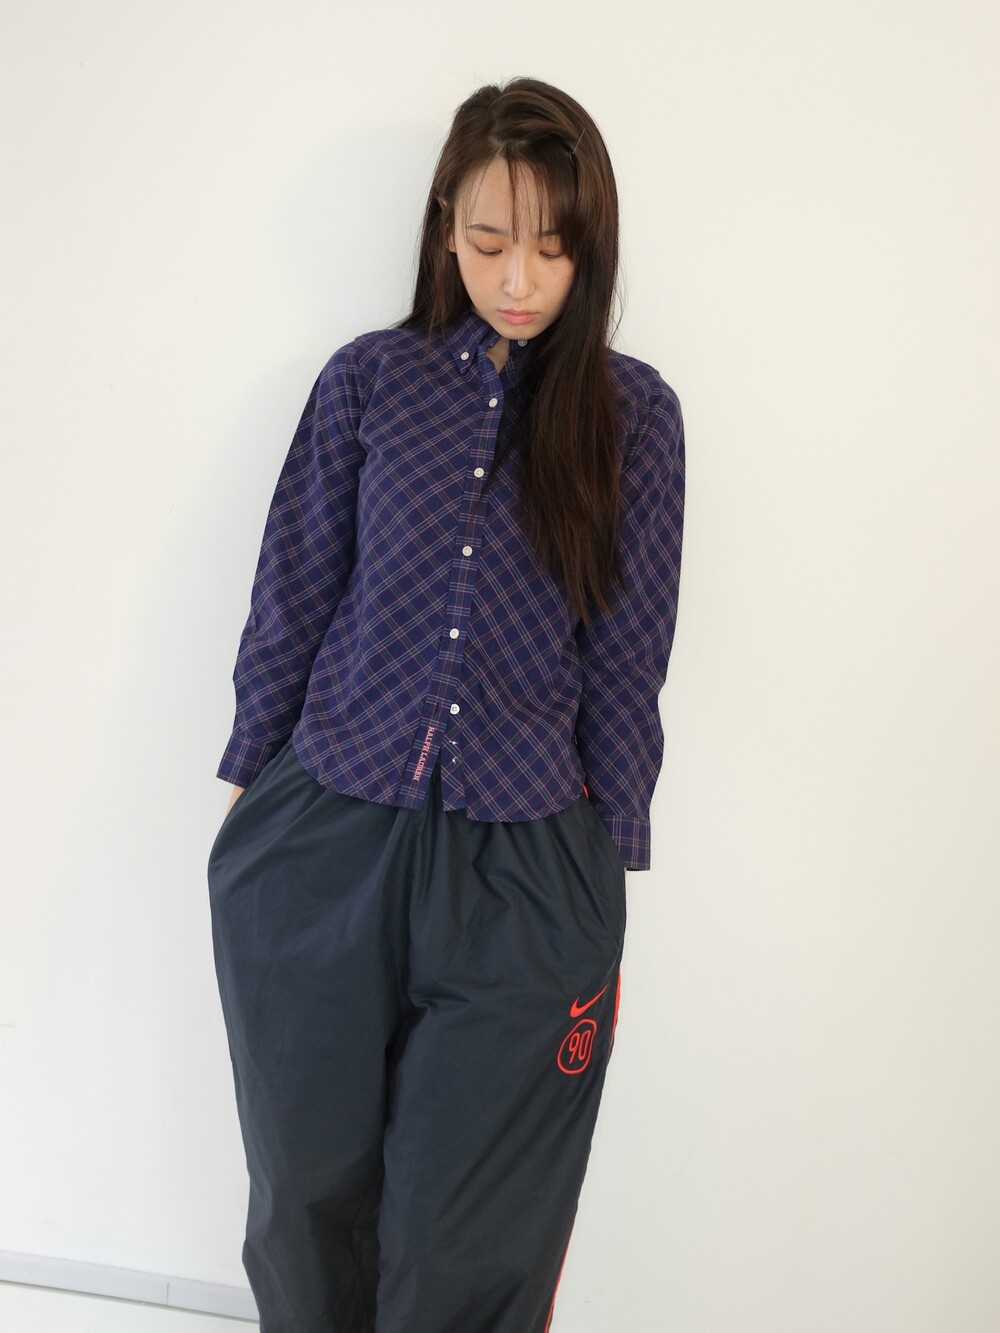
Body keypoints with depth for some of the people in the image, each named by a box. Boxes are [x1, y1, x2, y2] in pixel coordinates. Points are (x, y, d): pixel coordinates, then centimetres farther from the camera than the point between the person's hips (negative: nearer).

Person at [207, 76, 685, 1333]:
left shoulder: (634, 414, 1)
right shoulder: (368, 379, 3)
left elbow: (625, 659, 2)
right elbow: (290, 603, 7)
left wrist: (601, 879, 3)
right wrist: (249, 789, 8)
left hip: (521, 867, -1)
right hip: (319, 843, 2)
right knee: (308, 1193, 17)